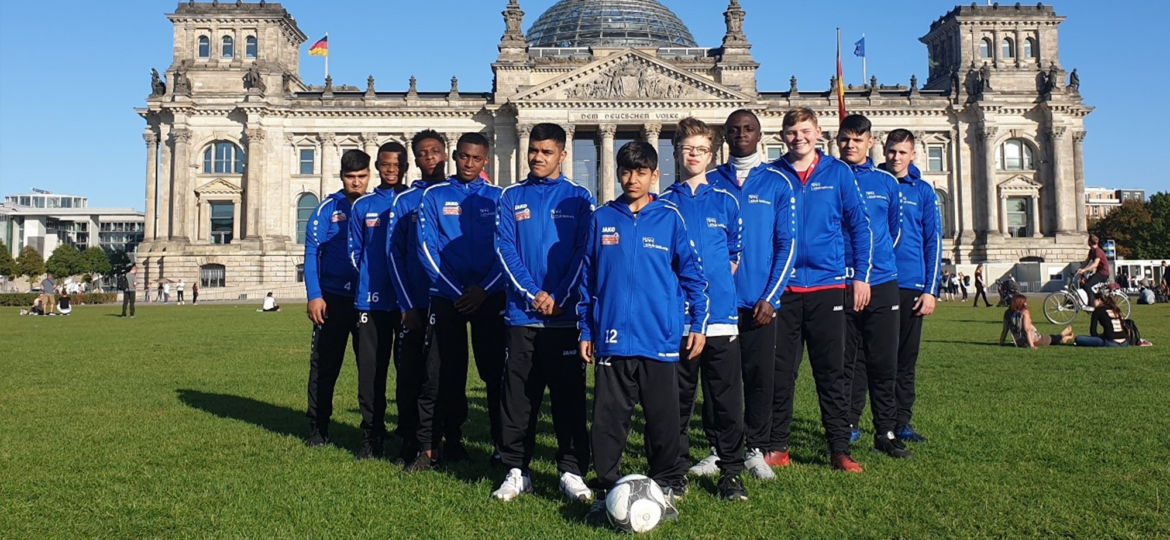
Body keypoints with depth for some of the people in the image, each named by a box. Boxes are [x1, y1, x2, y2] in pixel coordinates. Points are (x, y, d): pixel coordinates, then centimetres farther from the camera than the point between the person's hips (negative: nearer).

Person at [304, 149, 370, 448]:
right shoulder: (328, 208, 2)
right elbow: (312, 253, -2)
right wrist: (314, 296, -10)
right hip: (333, 297, -1)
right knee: (324, 364, 4)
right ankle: (318, 429, 16)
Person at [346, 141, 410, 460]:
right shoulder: (363, 206, 10)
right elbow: (355, 252, 15)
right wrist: (370, 280, 6)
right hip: (371, 301, 2)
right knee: (370, 370, 3)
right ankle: (372, 437, 14)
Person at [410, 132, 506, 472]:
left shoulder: (498, 198, 8)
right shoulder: (434, 197, 6)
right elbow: (427, 249, -2)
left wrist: (483, 289, -10)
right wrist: (457, 292, -10)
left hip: (490, 298, 1)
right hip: (446, 298, 0)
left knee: (496, 373, 3)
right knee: (442, 376, 0)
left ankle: (503, 445, 14)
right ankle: (429, 446, 11)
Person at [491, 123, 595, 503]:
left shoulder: (579, 198, 7)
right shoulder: (511, 197, 10)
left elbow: (583, 252, 0)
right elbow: (505, 248, 1)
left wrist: (558, 297, -10)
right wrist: (532, 293, -10)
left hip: (566, 314, -1)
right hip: (522, 313, 1)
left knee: (569, 396, 2)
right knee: (517, 396, 6)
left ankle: (572, 472, 11)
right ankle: (516, 470, 16)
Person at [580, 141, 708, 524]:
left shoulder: (670, 218, 3)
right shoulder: (602, 219, 7)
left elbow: (691, 273, 6)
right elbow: (588, 279, 10)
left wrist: (698, 323, 2)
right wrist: (586, 330, 8)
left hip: (660, 339, -1)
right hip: (612, 340, 1)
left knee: (663, 418, 8)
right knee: (608, 419, 4)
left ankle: (665, 488, 24)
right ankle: (607, 489, 18)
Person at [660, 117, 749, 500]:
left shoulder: (725, 201, 9)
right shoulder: (664, 203, 7)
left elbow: (735, 254, 13)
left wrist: (714, 283, 2)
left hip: (720, 313, 0)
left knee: (726, 397, 3)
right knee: (677, 398, 8)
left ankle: (731, 472, 15)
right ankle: (676, 470, 20)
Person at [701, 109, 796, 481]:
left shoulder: (778, 183, 3)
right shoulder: (709, 182, 6)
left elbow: (787, 243, 0)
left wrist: (771, 296, -8)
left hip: (760, 300, -1)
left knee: (760, 376, 5)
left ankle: (755, 450, 18)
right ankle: (720, 449, 18)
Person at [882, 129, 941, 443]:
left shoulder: (924, 192, 6)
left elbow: (934, 242, 5)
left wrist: (931, 290, -2)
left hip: (910, 286, 1)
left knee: (905, 359, 8)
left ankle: (901, 423, 18)